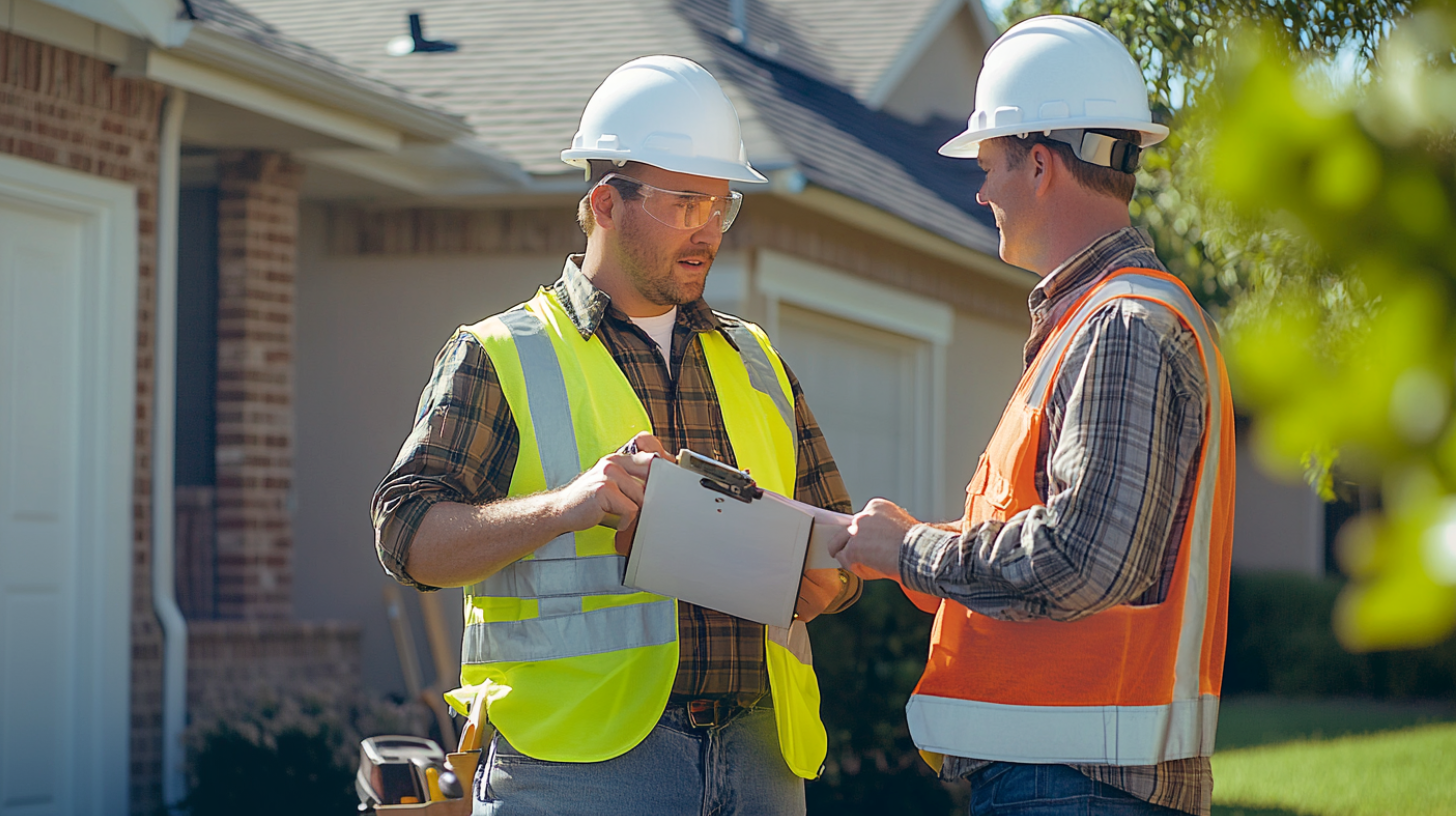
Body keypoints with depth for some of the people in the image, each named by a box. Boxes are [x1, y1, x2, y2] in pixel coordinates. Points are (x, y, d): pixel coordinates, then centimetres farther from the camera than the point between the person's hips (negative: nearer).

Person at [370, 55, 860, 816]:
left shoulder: (755, 362, 20)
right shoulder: (500, 359, 5)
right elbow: (409, 536, -7)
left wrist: (820, 581, -2)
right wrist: (567, 507, -22)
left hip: (758, 755, 5)